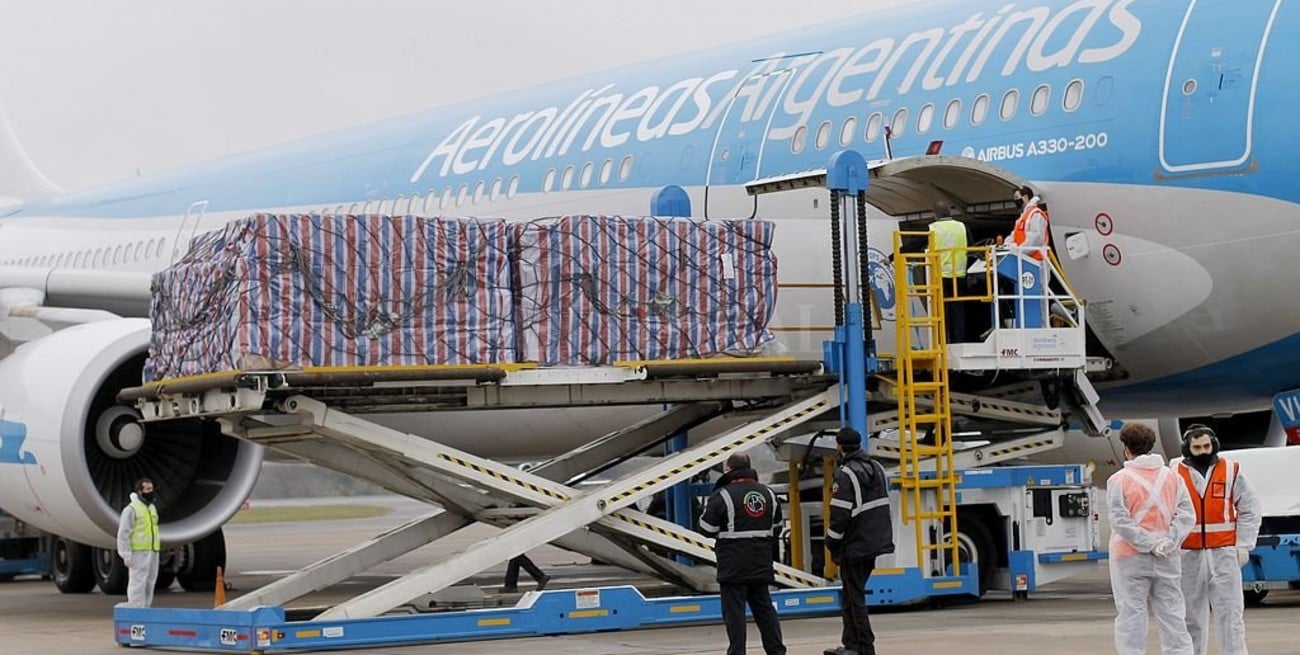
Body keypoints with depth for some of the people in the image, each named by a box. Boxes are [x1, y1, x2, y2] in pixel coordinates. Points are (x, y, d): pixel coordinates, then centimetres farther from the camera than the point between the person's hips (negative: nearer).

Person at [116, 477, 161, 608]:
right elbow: (123, 533, -13)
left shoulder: (152, 508, 16)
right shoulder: (131, 509, -9)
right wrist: (126, 555, -18)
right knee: (138, 584, -10)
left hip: (152, 553, 8)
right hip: (138, 553, -8)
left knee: (149, 585, 8)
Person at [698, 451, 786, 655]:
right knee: (764, 607, 15)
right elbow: (776, 528, 17)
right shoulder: (768, 493, 9)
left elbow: (707, 529, -8)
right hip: (761, 563, 6)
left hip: (733, 566, -6)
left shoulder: (722, 495, -12)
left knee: (734, 610, -2)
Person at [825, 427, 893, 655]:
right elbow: (882, 504, 17)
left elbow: (840, 514, -17)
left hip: (855, 546, -8)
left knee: (854, 596, -2)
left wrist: (831, 542, -6)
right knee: (851, 594, 16)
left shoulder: (846, 474, -16)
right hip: (876, 540, 8)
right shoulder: (876, 467, 9)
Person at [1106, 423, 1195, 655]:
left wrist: (1149, 544, -13)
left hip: (1130, 557, -4)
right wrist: (1170, 541, -7)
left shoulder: (1119, 480, -8)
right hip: (1167, 558, 4)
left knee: (1131, 614, 1)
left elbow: (1120, 521, -15)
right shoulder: (1171, 477, 5)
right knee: (1172, 614, 8)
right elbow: (1187, 514, -1)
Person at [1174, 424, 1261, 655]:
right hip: (1189, 556, 1)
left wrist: (1243, 546, -1)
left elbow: (1250, 510, 6)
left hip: (1223, 554, -1)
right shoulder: (1176, 475, 4)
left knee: (1230, 611, -4)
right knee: (1191, 613, 7)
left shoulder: (1231, 471, 4)